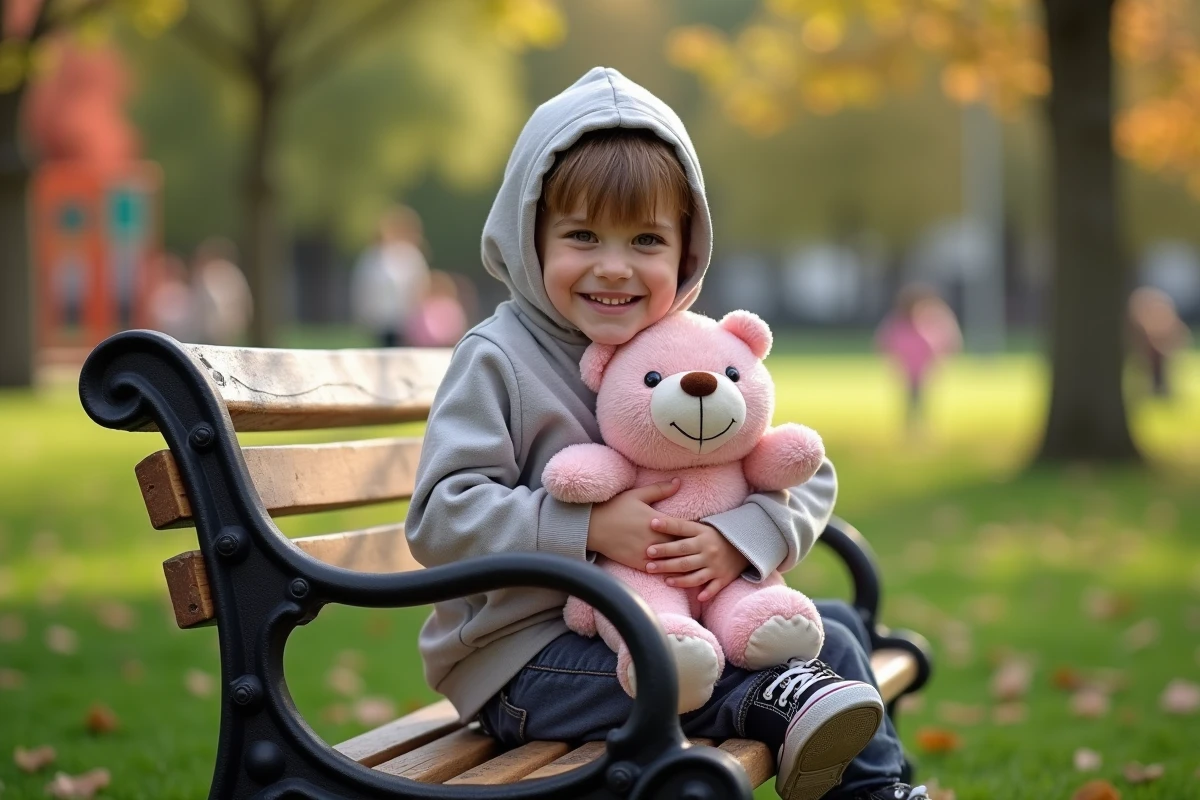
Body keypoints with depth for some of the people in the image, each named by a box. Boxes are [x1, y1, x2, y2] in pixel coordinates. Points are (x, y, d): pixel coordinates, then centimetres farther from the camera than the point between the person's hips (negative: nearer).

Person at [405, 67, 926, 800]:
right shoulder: (497, 360, -10)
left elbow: (808, 477, 3)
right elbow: (440, 518, -17)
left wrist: (739, 539, -18)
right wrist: (591, 529, -26)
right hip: (527, 656, -6)